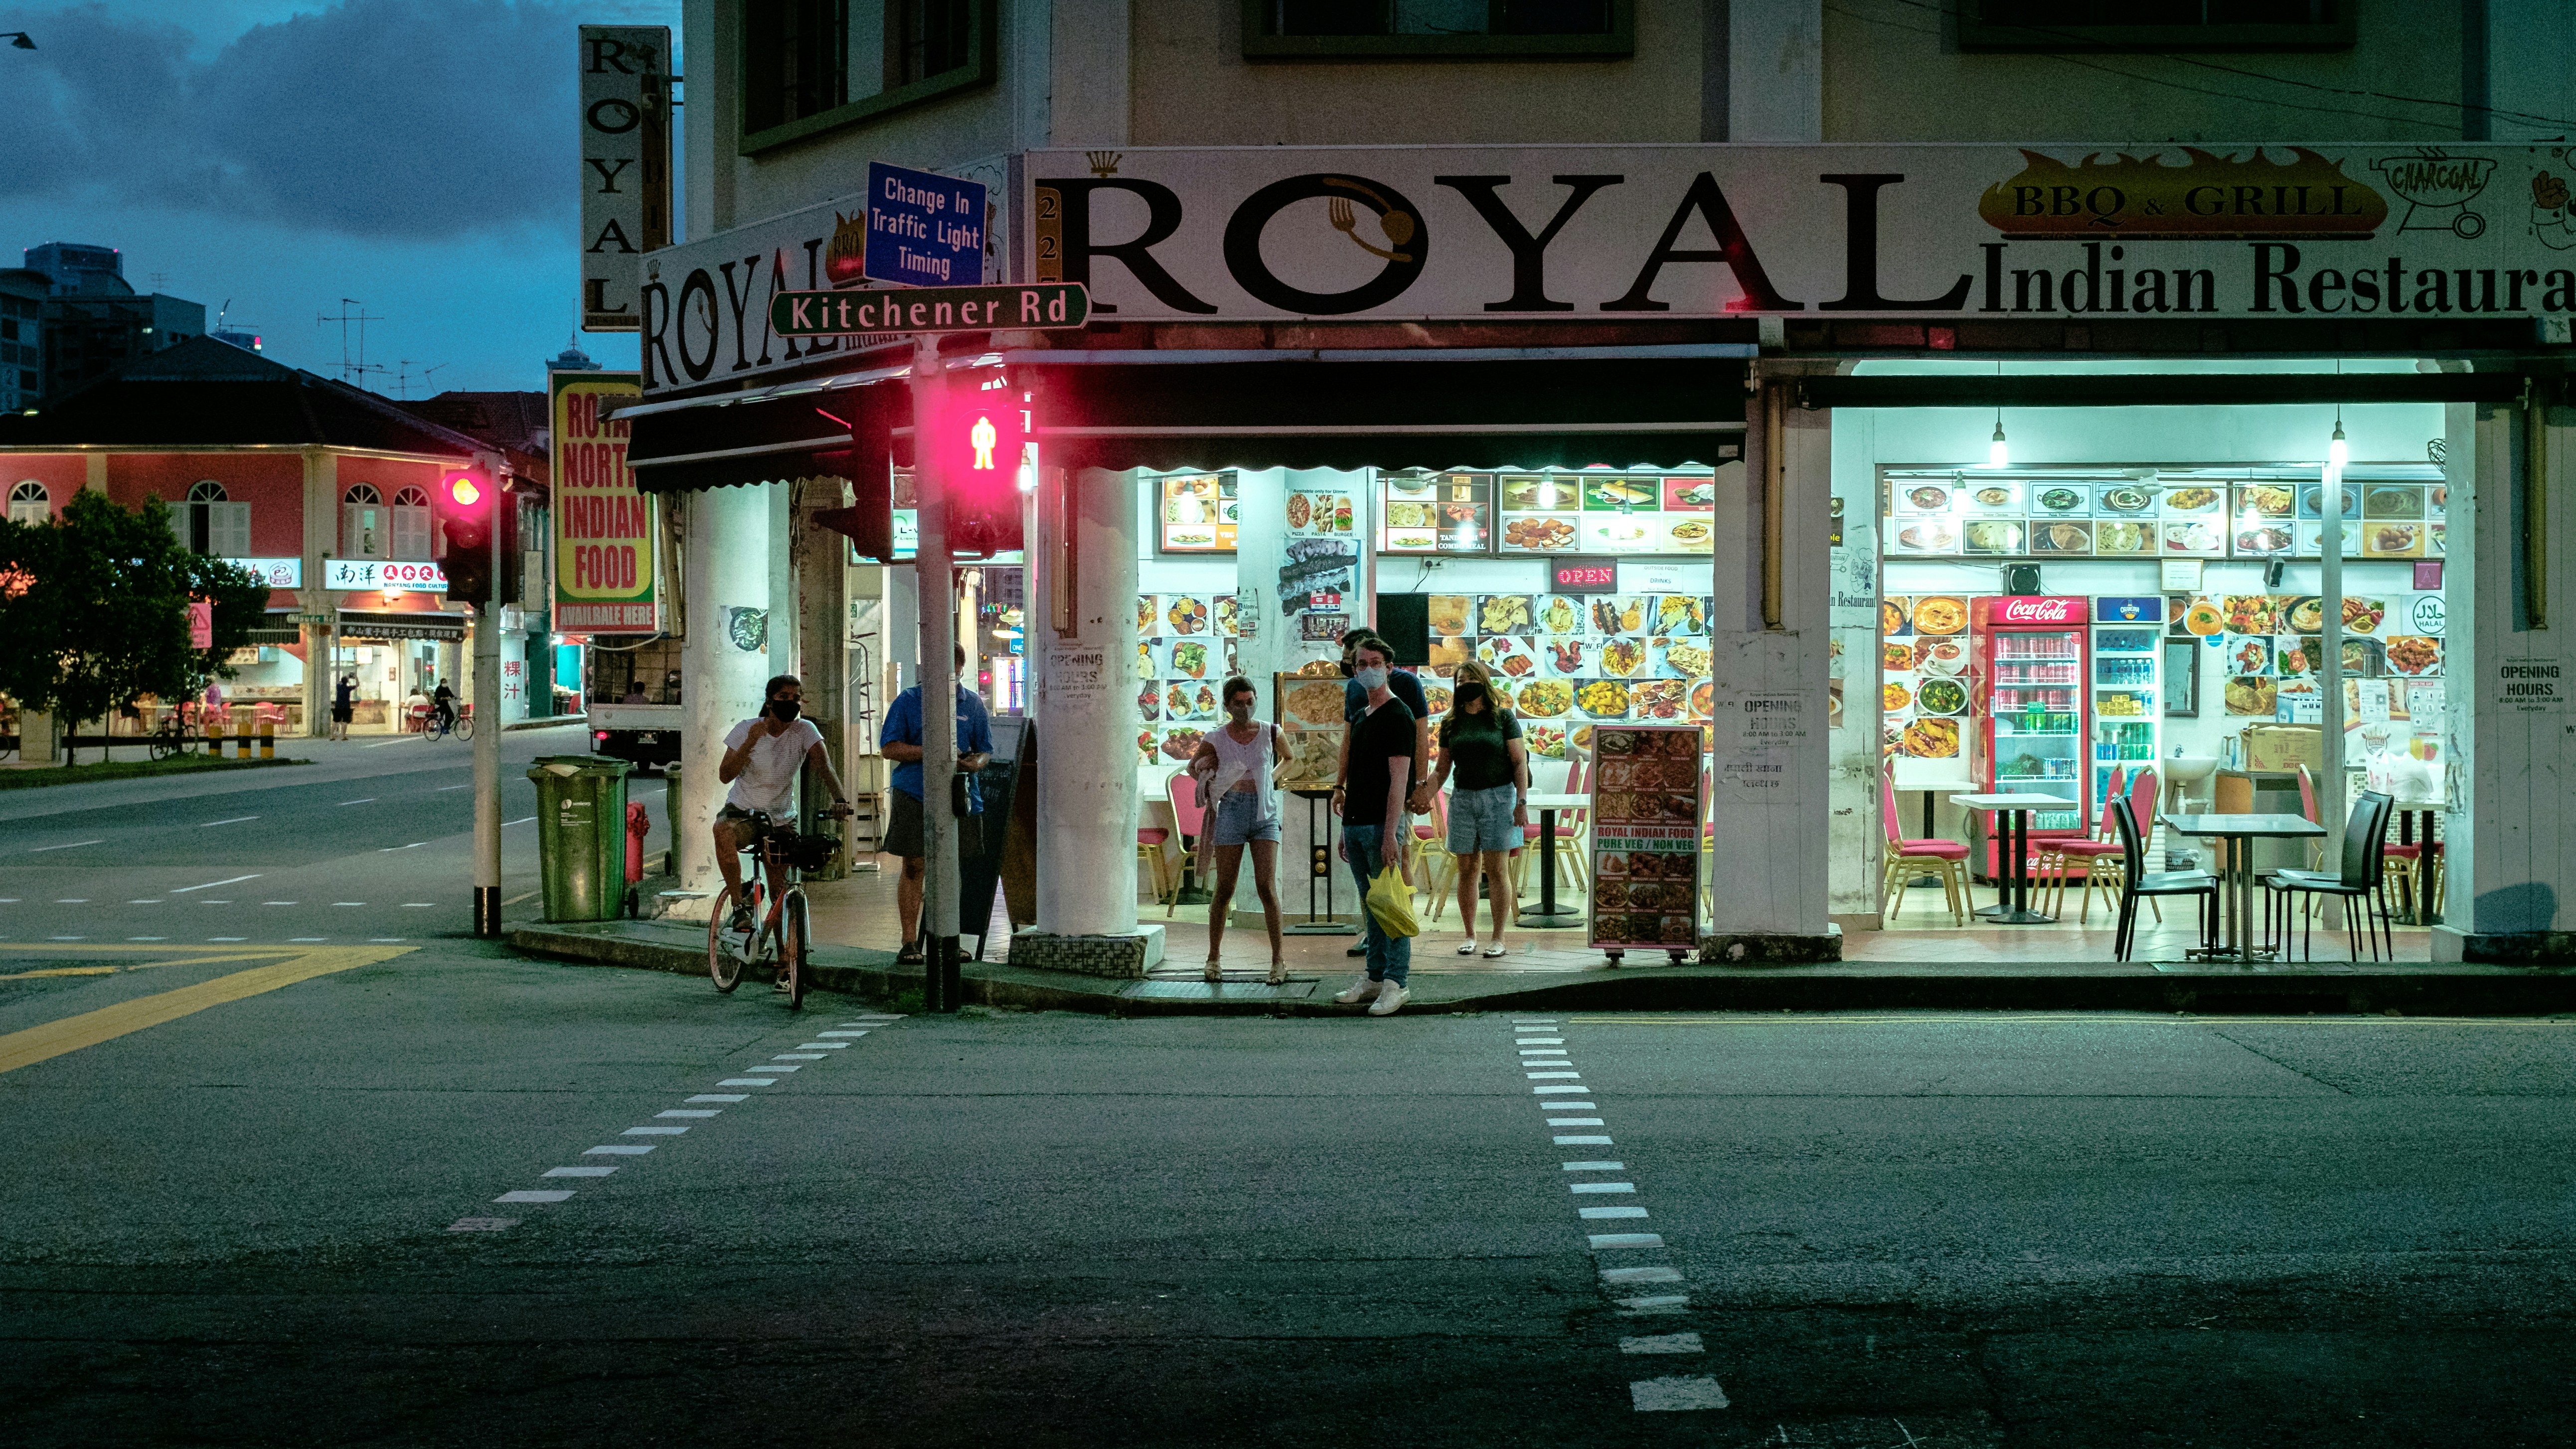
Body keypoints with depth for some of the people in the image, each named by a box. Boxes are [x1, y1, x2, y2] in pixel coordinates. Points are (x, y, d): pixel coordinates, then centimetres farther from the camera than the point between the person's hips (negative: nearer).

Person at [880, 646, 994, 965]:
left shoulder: (972, 704, 11)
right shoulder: (909, 701, 2)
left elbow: (985, 749, 14)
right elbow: (889, 747, -2)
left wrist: (976, 763, -10)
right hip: (915, 797, -3)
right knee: (914, 867, -3)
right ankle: (910, 942, 1)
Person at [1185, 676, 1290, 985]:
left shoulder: (1270, 733, 2)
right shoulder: (1215, 740, 1)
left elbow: (1288, 758, 22)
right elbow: (1193, 766, 19)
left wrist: (1271, 779, 7)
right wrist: (1210, 785, 4)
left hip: (1265, 813, 0)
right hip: (1232, 813, 0)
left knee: (1266, 886, -9)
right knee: (1224, 889, 3)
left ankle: (1278, 959, -3)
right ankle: (1213, 957, 15)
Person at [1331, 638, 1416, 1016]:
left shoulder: (1397, 715, -9)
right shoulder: (1359, 717, 17)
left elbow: (1399, 779, -15)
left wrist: (1390, 833, -21)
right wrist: (1345, 829, 17)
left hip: (1382, 824, -8)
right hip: (1356, 825, 8)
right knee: (1370, 905, 11)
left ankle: (1396, 983, -3)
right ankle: (1375, 978, 16)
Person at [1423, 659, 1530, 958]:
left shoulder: (1503, 718, 1)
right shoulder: (1451, 723, 10)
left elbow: (1520, 763, -1)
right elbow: (1442, 770, 14)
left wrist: (1522, 802, -9)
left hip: (1499, 797, -3)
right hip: (1463, 799, 3)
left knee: (1497, 870, -3)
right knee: (1467, 870, 5)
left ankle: (1497, 938, 2)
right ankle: (1470, 936, 13)